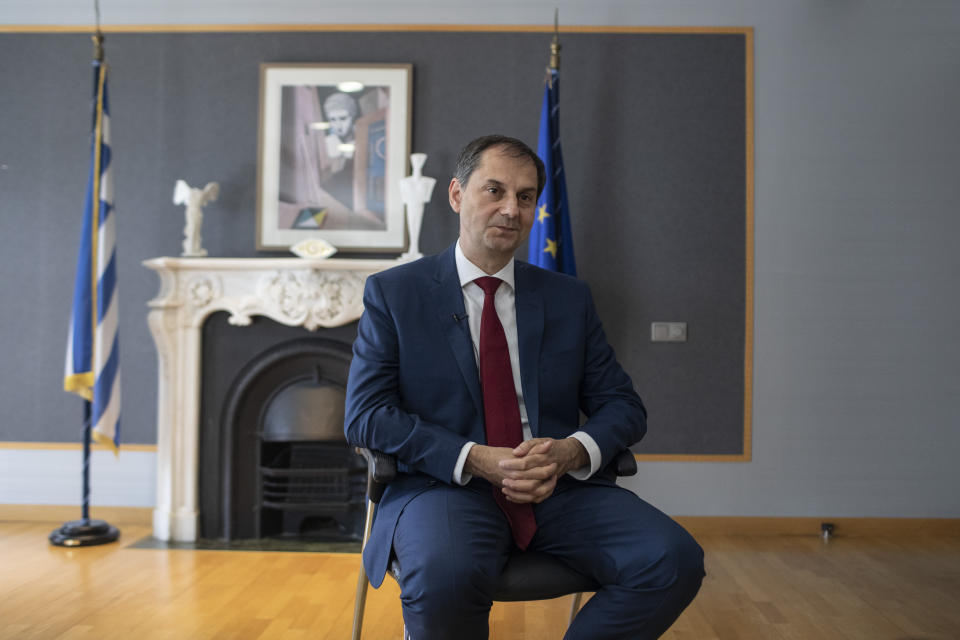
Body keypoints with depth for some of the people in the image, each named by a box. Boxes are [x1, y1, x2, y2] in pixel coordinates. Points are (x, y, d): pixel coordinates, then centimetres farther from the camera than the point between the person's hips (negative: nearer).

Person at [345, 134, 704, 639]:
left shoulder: (569, 298, 15)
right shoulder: (393, 292, 6)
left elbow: (623, 405, 13)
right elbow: (365, 415, -3)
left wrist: (570, 451, -11)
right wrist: (475, 460, -15)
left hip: (560, 486, 4)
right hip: (446, 485, -3)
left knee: (676, 560, -22)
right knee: (444, 574, -37)